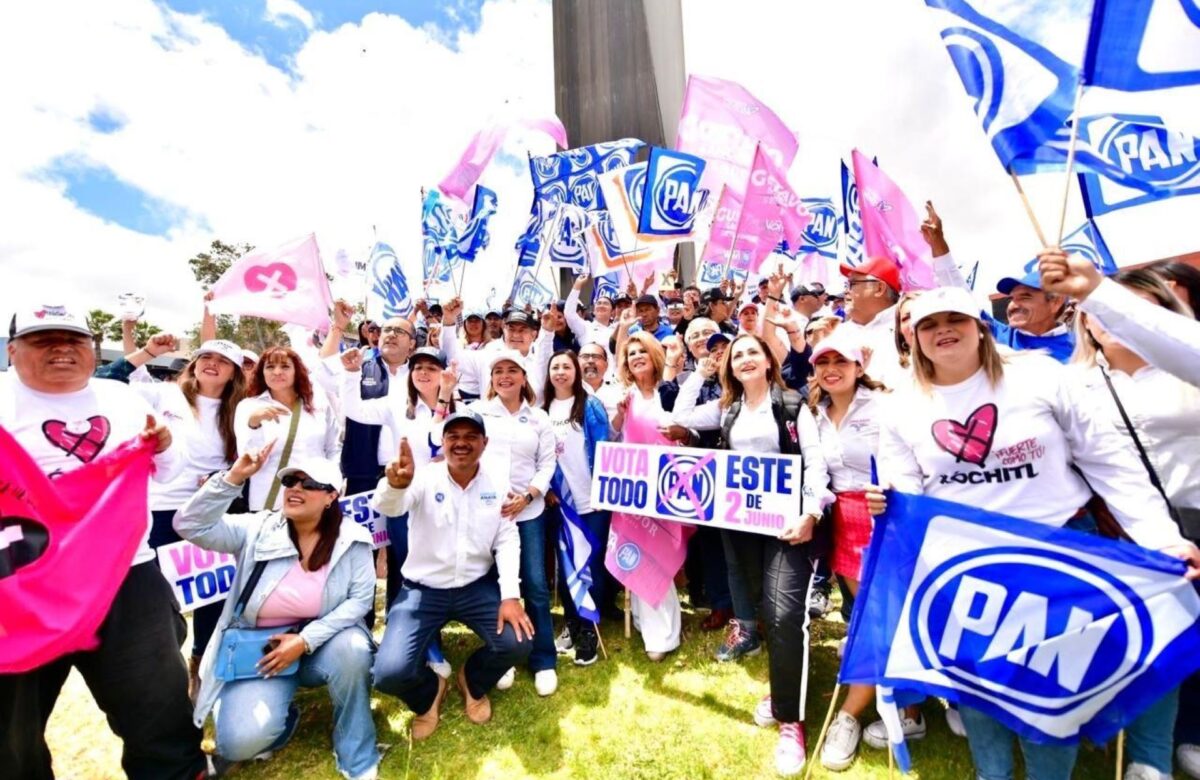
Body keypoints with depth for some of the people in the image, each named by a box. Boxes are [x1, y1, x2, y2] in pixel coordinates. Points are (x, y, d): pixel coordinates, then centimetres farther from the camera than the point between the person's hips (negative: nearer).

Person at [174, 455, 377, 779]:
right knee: (242, 740, -21)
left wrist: (305, 640, -22)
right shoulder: (258, 529, -7)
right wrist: (234, 477, -29)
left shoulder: (351, 538, -11)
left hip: (322, 641, -1)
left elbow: (360, 599, -12)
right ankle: (283, 717, 19)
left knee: (352, 649, -33)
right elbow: (189, 525, -18)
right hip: (261, 649, 1)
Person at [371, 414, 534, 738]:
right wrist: (395, 484, -57)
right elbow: (387, 507, -32)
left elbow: (507, 541, -5)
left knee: (518, 644, -15)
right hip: (423, 589, -1)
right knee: (390, 673, -18)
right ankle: (429, 693, 21)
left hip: (477, 586, 2)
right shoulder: (425, 479, -13)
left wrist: (510, 595, -16)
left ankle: (473, 683, 22)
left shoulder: (497, 485, -5)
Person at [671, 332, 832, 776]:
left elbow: (815, 461, -7)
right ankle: (781, 690, 34)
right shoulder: (726, 409, 10)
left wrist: (810, 514, -18)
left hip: (788, 517, -4)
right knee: (766, 609, 15)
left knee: (785, 612, -11)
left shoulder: (792, 405, -2)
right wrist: (700, 372, 5)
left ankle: (790, 719, 4)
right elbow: (681, 417, 4)